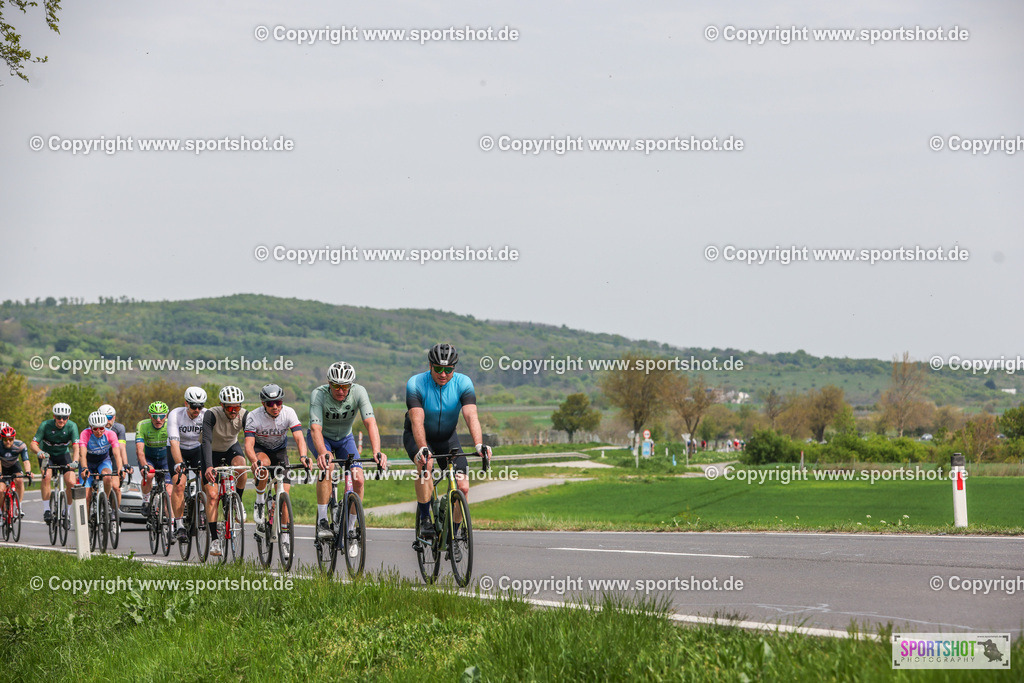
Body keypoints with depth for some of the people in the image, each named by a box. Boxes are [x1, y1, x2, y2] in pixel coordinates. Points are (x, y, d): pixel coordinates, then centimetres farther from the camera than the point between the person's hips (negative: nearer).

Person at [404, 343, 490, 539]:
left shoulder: (463, 383, -19)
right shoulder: (416, 383, -24)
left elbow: (471, 416, -32)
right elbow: (417, 420, -35)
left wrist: (479, 444, -49)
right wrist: (423, 448, -52)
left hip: (447, 437, 3)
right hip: (417, 437, -3)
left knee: (462, 488, -12)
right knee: (425, 464, -35)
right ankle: (424, 519, -23)